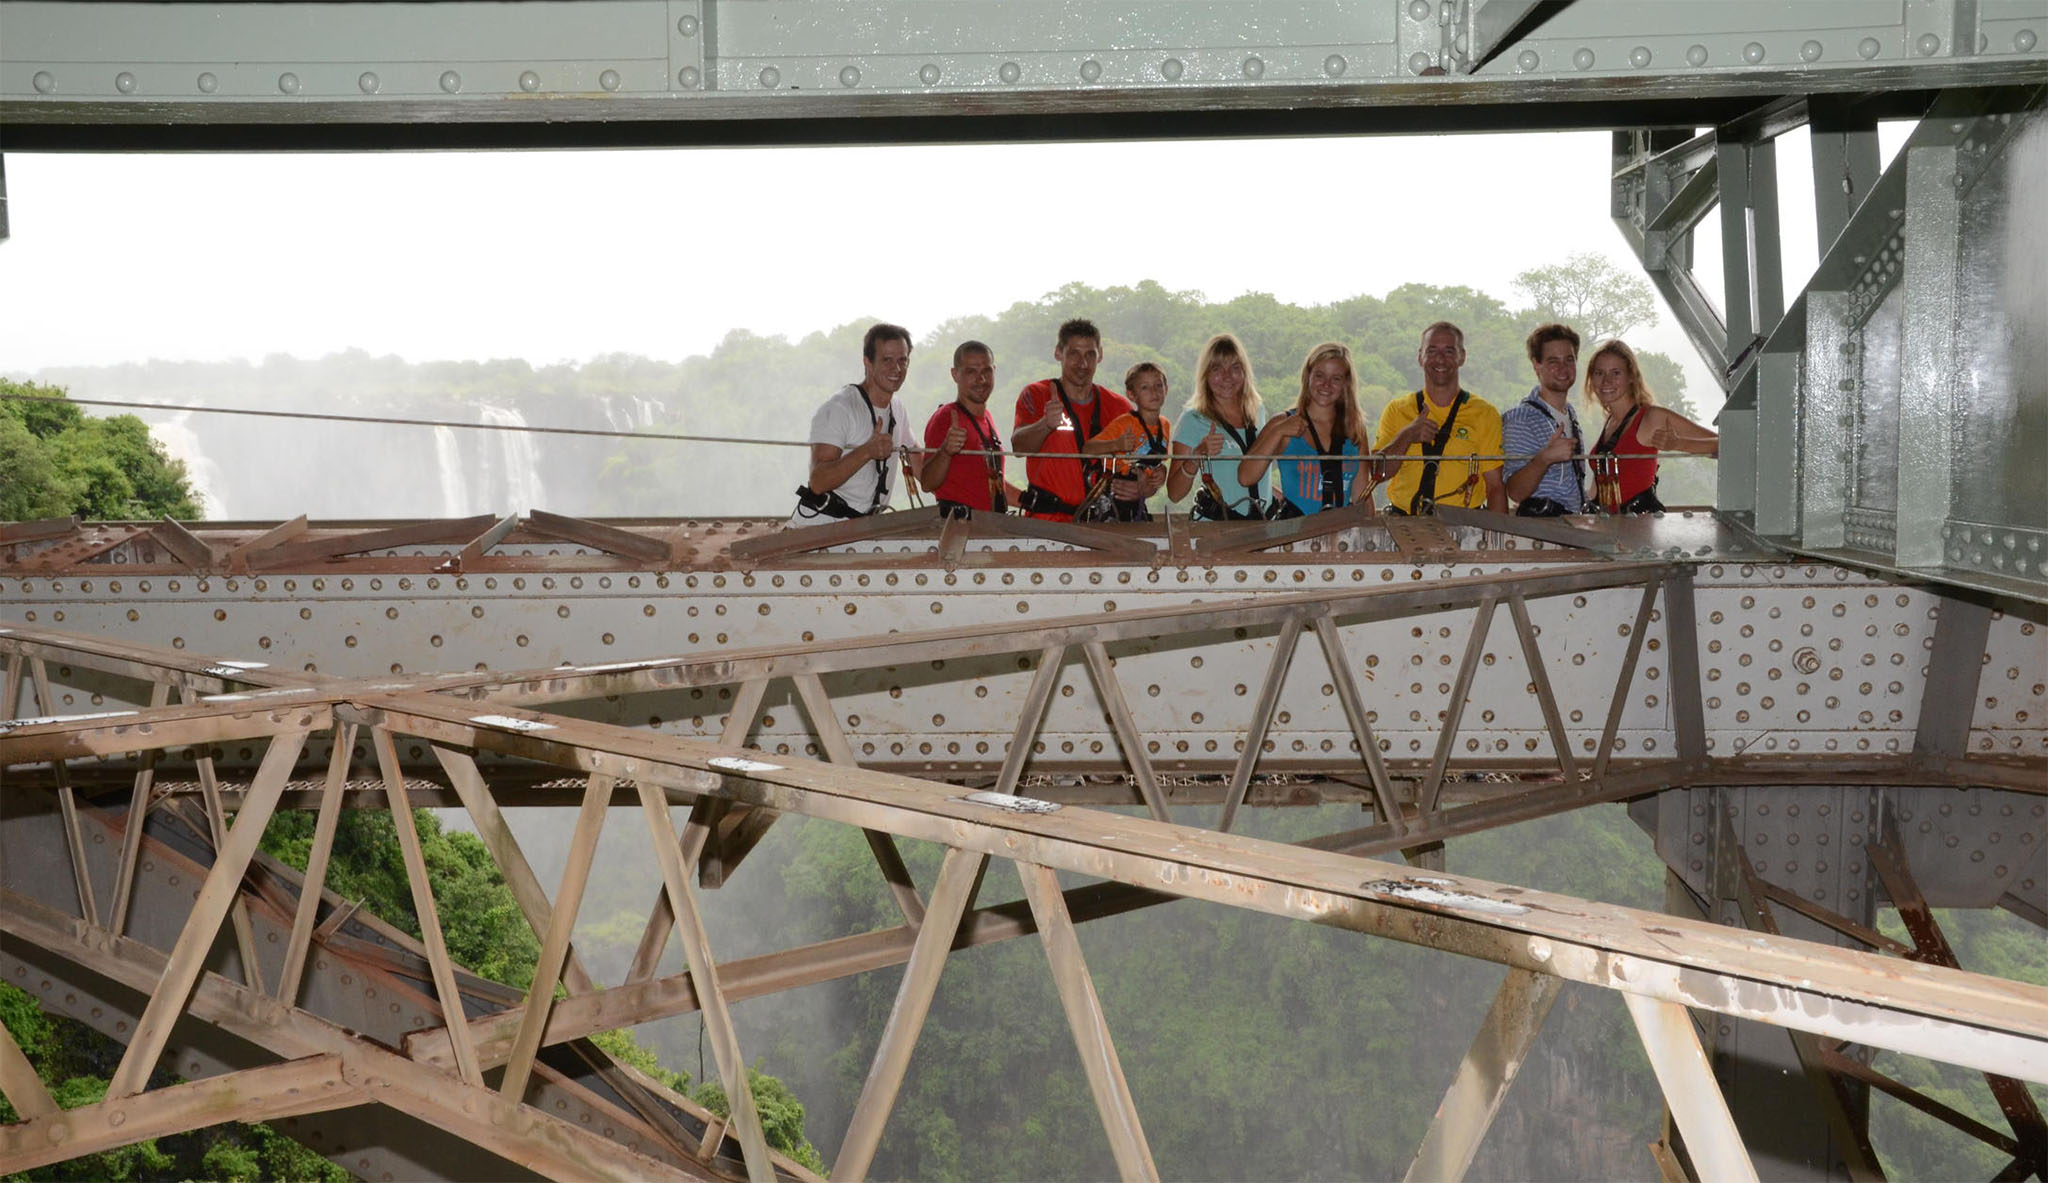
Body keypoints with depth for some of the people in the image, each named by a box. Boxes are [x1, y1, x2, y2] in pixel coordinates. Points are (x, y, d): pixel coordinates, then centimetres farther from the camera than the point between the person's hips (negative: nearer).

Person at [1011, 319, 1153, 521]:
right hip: (1045, 521, -3)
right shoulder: (1036, 395, 3)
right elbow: (1019, 446, -13)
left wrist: (1140, 489, -7)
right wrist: (1046, 424, -34)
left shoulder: (1119, 406, 13)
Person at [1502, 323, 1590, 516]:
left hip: (1574, 521, 7)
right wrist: (1544, 458, -31)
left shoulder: (1571, 413, 17)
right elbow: (1515, 492, -17)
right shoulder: (1520, 417, -9)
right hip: (1538, 521, -7)